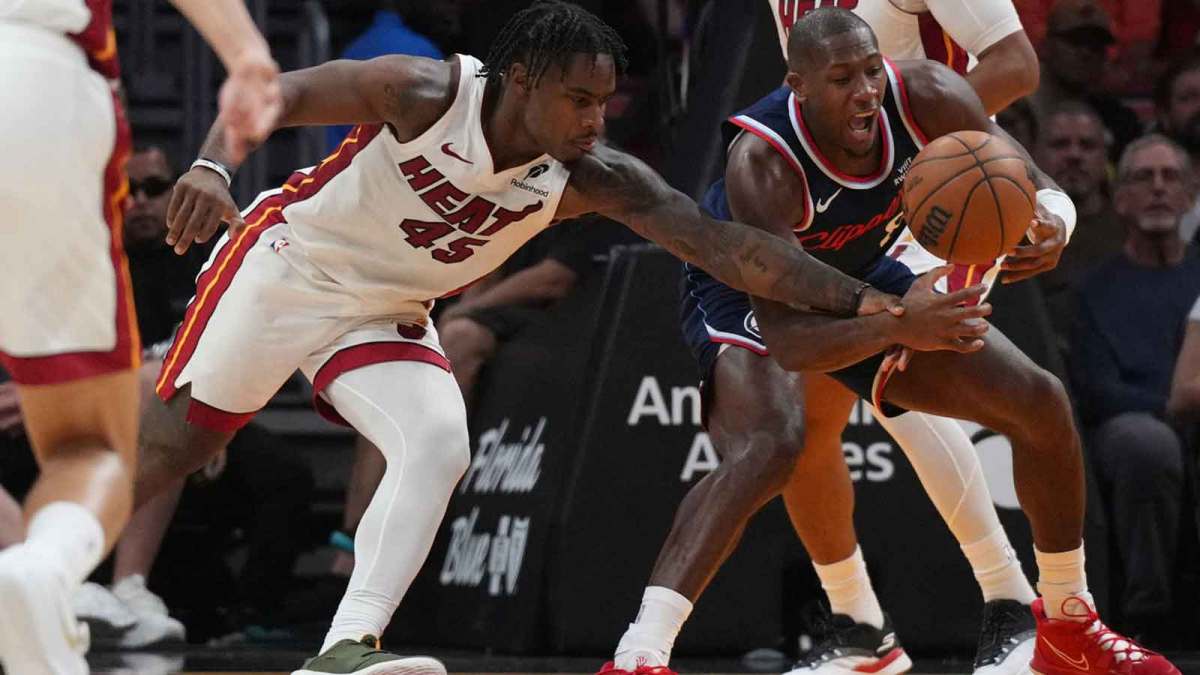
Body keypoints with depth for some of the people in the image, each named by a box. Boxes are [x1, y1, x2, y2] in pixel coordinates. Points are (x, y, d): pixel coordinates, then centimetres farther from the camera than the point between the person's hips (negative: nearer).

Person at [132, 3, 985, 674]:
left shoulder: (592, 179, -19)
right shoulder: (425, 94, -28)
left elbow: (725, 244, -25)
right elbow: (276, 92, -22)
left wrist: (872, 305, -34)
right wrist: (213, 165, -42)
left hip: (387, 312, 4)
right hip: (288, 264, -4)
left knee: (439, 446, -19)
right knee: (177, 439, 0)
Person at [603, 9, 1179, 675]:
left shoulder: (926, 96, -27)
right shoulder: (762, 165, -39)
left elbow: (1027, 184, -12)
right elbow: (784, 340, -44)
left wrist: (1051, 220, -38)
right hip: (746, 293, -6)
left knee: (1039, 402, 0)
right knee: (768, 449, -37)